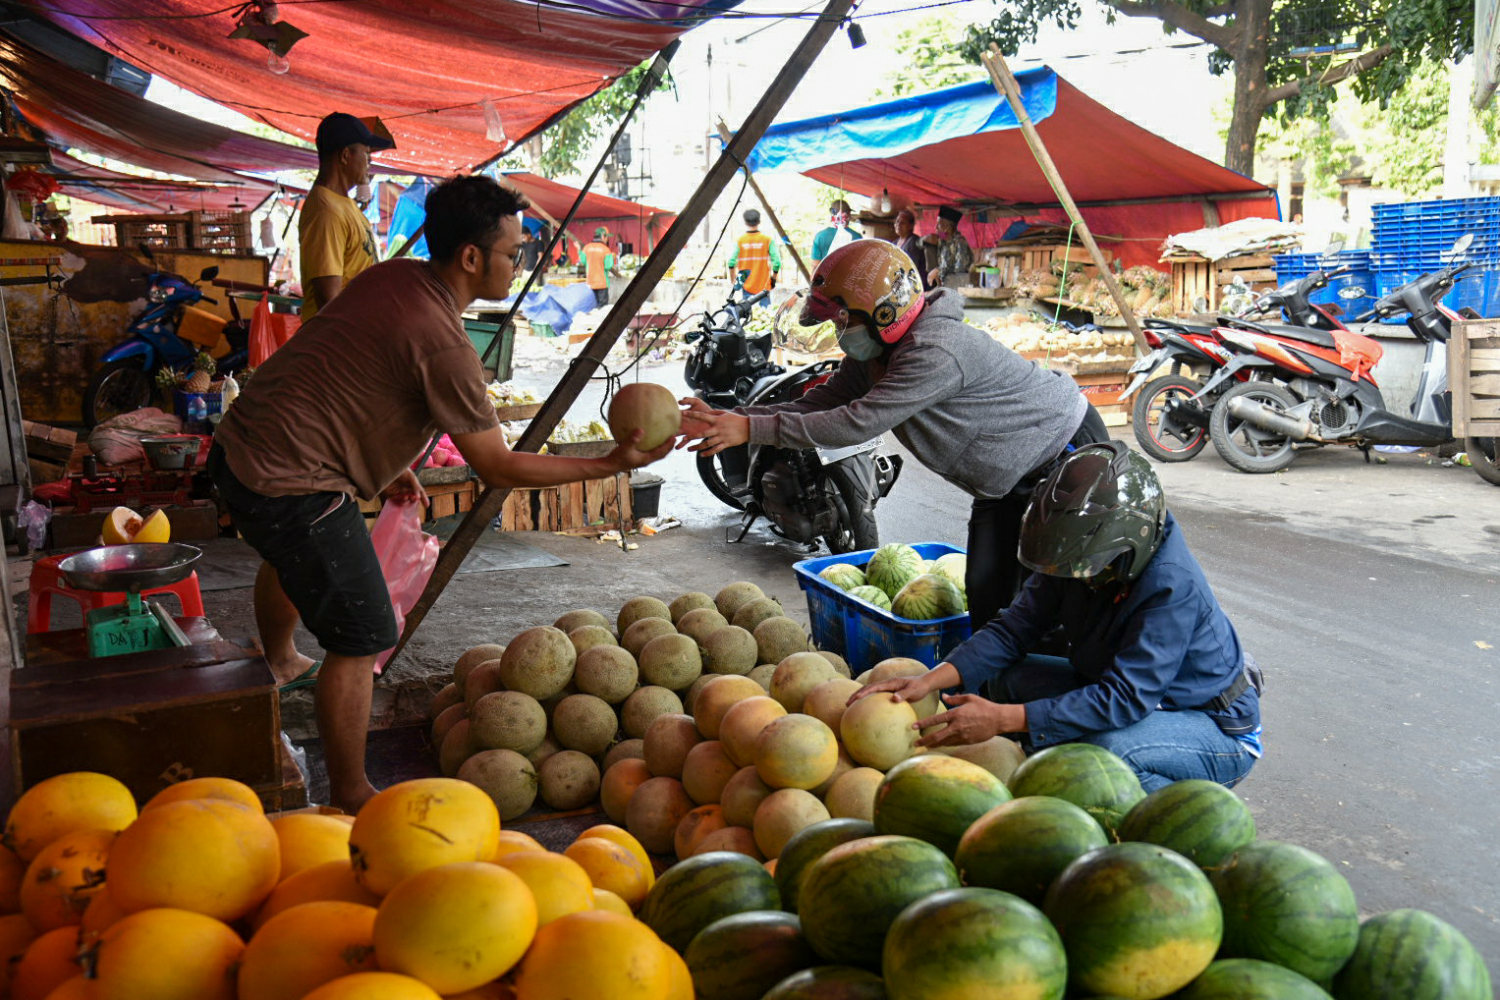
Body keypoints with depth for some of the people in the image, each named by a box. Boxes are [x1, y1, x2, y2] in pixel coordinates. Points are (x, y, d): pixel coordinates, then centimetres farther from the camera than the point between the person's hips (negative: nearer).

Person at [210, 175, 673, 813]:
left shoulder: (391, 277, 2)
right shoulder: (443, 344, -25)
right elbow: (496, 468, -20)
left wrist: (385, 463, 21)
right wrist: (611, 465, -17)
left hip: (240, 444, 11)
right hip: (292, 485, -11)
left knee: (289, 557, 38)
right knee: (362, 639, -1)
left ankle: (280, 663, 68)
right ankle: (350, 799, 13)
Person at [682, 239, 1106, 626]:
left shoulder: (936, 353, -35)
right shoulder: (871, 356, -3)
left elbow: (857, 423, -37)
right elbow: (816, 407, -4)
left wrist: (751, 429, -35)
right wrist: (728, 418, -16)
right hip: (1008, 481, 9)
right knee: (986, 597, 6)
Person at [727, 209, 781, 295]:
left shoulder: (739, 241, -2)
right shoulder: (767, 240, -4)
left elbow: (731, 262, -10)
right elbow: (777, 262, -10)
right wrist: (773, 279, 5)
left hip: (746, 285, 1)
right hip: (763, 285, -1)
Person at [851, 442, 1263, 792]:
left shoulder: (1172, 587, -33)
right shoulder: (1075, 559, -10)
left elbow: (1127, 698, -37)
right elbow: (1016, 627, -9)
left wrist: (1003, 719, -41)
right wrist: (932, 679, -26)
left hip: (1219, 729, -7)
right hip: (1125, 689, 7)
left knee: (1111, 747, -39)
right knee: (1000, 678, -10)